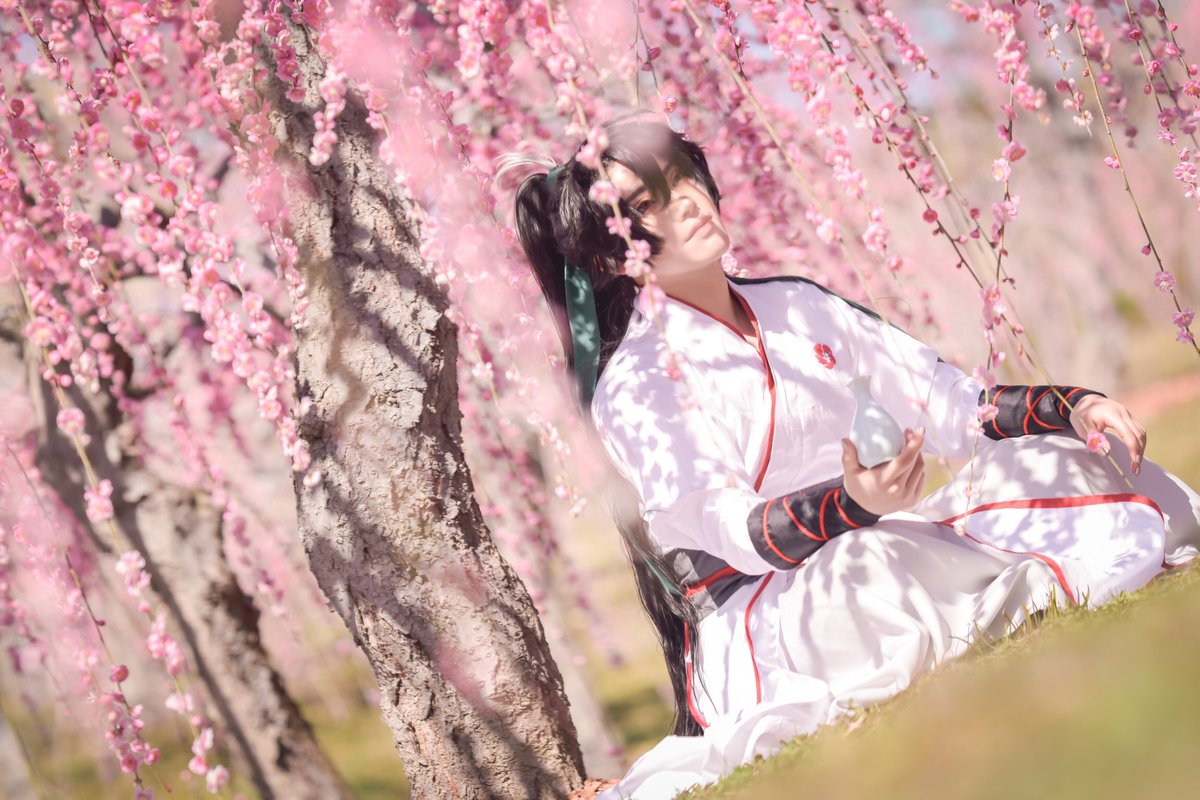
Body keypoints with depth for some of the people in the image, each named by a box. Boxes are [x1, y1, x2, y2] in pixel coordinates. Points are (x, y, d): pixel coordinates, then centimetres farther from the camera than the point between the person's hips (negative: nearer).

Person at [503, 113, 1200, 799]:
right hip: (757, 619, -7)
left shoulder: (797, 305, 15)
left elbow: (947, 403, 14)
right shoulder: (633, 385, -5)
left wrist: (1071, 406, -4)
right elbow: (729, 530, -17)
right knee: (882, 581, -40)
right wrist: (853, 504, -36)